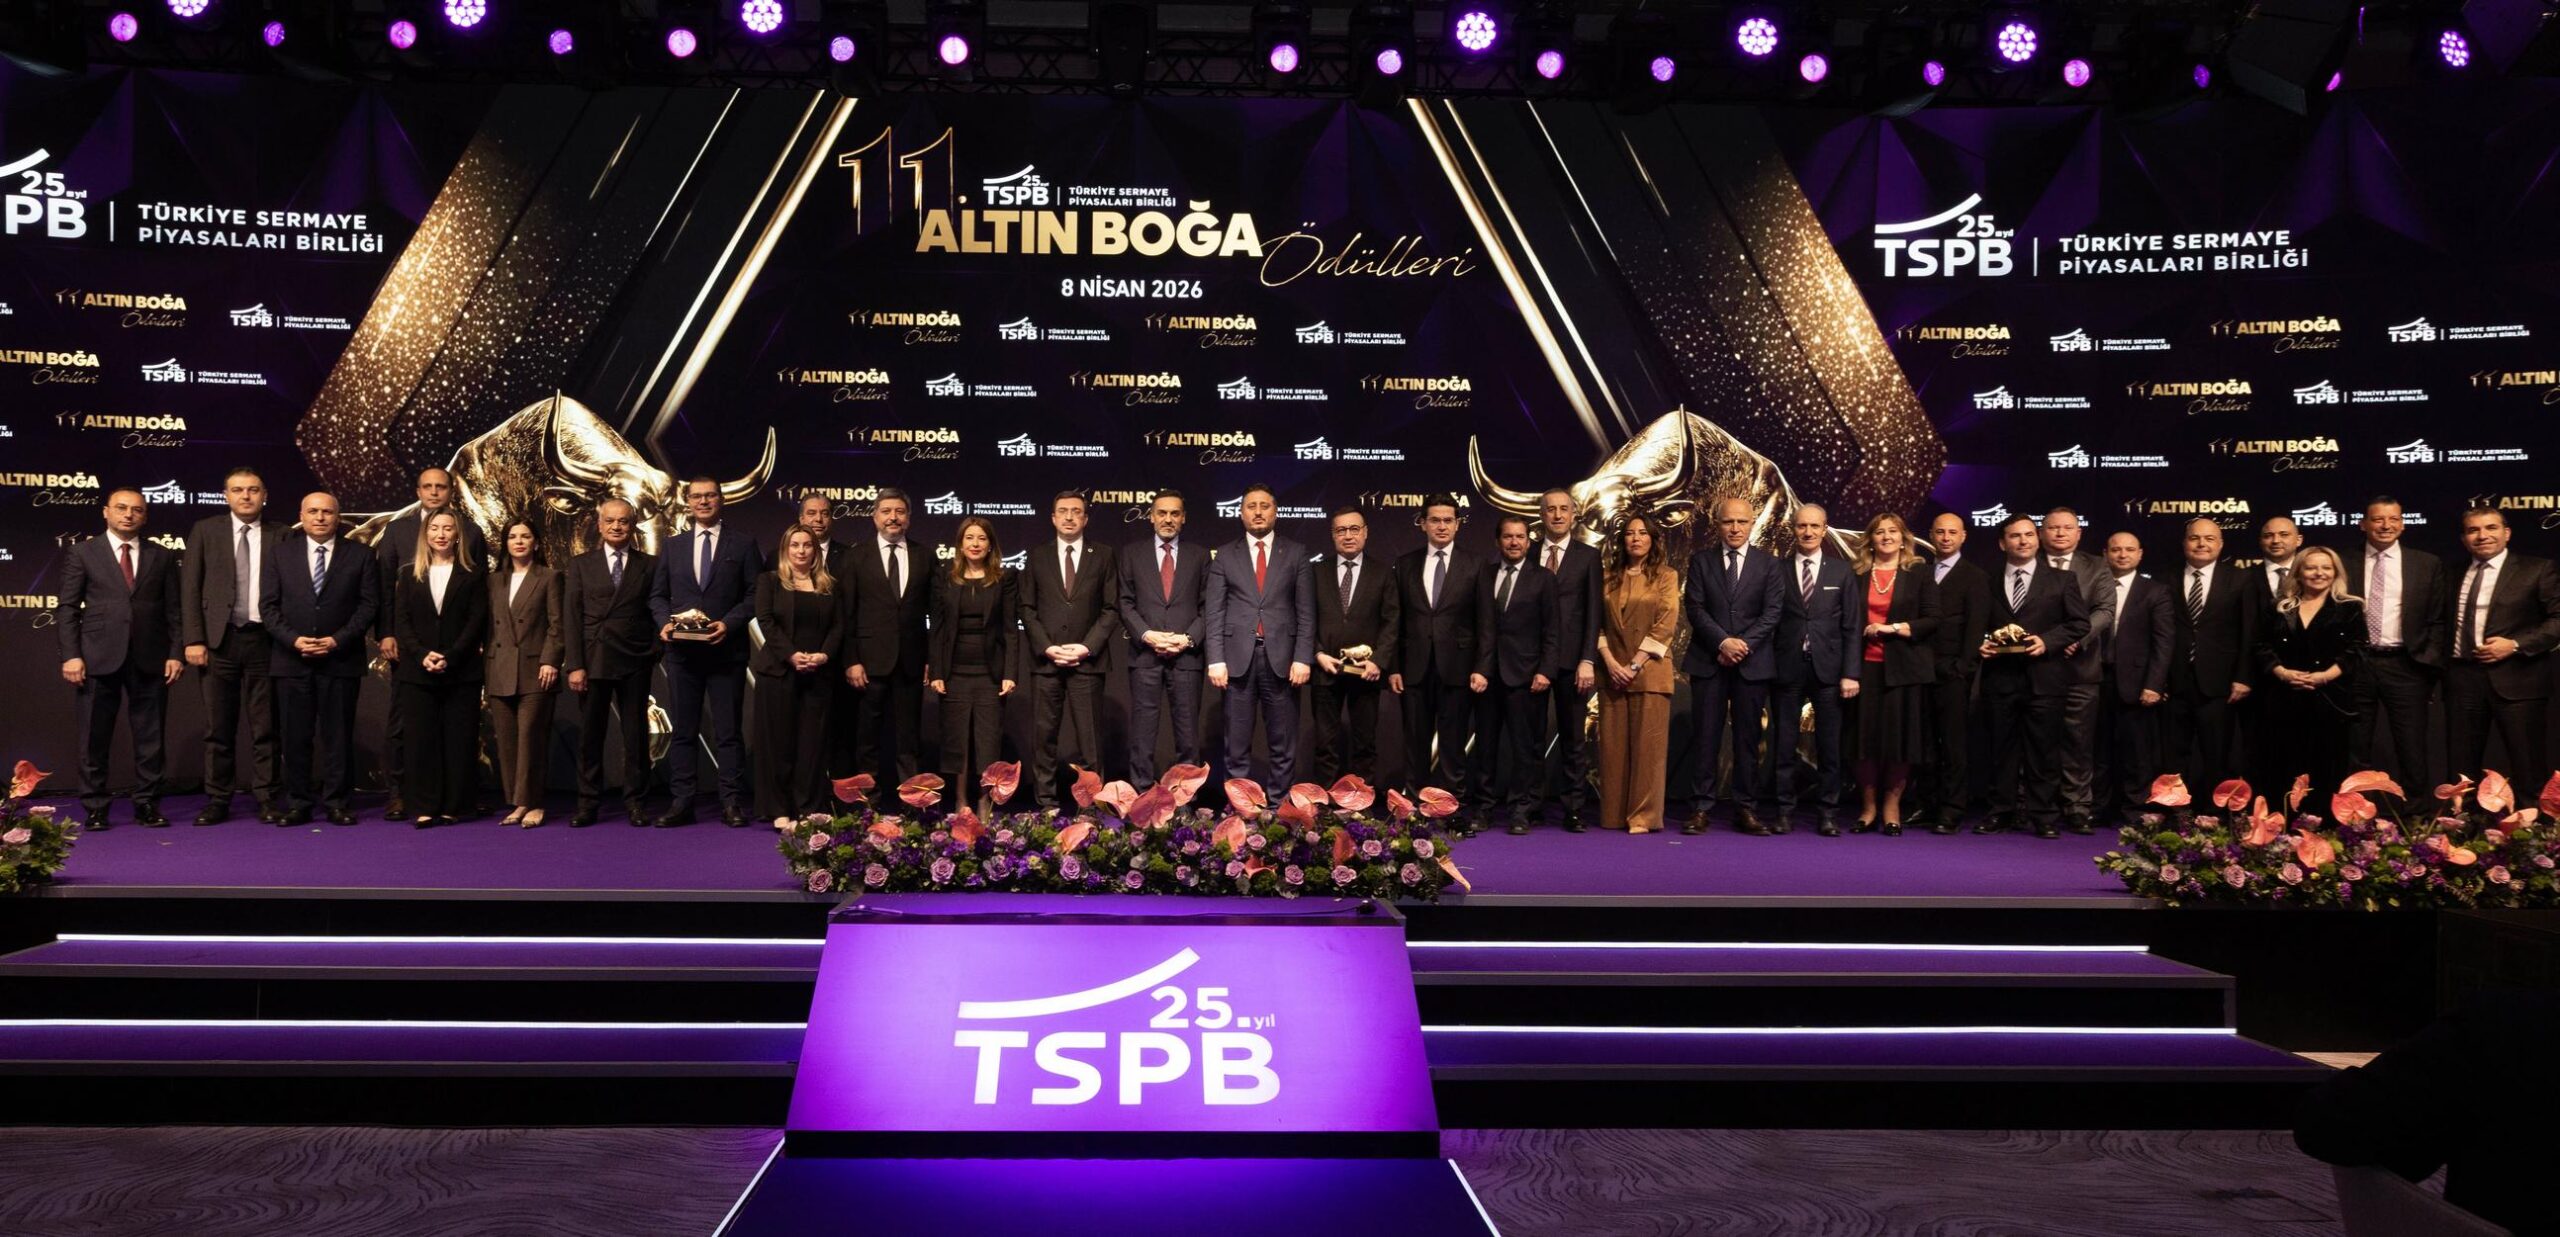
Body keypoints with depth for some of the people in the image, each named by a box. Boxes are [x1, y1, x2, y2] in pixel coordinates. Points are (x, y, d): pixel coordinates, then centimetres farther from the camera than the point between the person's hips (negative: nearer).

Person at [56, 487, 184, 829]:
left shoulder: (162, 557, 12)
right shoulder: (82, 553, 7)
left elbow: (174, 610, 10)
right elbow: (66, 608, 3)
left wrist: (176, 654, 0)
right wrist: (70, 655, -7)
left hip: (149, 660, 1)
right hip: (98, 659, -1)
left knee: (150, 739, 3)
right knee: (94, 740, 2)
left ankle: (147, 805, 10)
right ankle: (95, 808, 9)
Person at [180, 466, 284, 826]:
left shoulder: (281, 536, 5)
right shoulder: (205, 531, 6)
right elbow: (190, 588, 4)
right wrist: (193, 640, -4)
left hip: (263, 638, 0)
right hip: (219, 639, 1)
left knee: (265, 727, 3)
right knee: (218, 728, 5)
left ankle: (268, 799, 8)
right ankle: (218, 801, 12)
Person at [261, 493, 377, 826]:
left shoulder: (360, 554, 5)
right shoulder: (281, 554, 10)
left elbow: (369, 603, 0)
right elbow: (268, 605, 6)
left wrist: (338, 640, -10)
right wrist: (293, 639, -9)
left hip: (341, 658, -1)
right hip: (291, 658, 1)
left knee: (338, 734, 1)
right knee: (295, 736, 3)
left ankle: (339, 802, 7)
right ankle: (298, 803, 9)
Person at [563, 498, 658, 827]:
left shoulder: (650, 565, 7)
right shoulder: (581, 565, 7)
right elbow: (571, 617, 2)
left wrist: (654, 654, -6)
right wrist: (574, 665, -6)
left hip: (635, 662, 0)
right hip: (593, 660, 0)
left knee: (636, 735, 4)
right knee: (589, 735, 4)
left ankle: (635, 801, 12)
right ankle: (588, 803, 11)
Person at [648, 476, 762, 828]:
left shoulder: (743, 544, 4)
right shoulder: (673, 546, 13)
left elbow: (754, 594, -1)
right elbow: (658, 595, 13)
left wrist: (728, 623, -14)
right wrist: (665, 622, -6)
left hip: (727, 650, -3)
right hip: (682, 650, 3)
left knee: (728, 730, 0)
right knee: (684, 730, 6)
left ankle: (732, 804, 3)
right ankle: (681, 803, 8)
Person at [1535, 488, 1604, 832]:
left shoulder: (1588, 556, 6)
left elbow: (1593, 612, 1)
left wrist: (1587, 660, -8)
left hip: (1571, 658, -1)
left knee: (1574, 737, 3)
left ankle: (1574, 809, 7)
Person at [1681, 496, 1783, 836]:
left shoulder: (1767, 564, 8)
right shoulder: (1700, 560, 7)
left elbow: (1772, 612, 0)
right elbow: (1695, 607, -1)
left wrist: (1743, 643, -12)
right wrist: (1722, 642, -13)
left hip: (1752, 663, 0)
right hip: (1708, 661, 0)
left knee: (1748, 739, 3)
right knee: (1706, 737, 0)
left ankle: (1746, 810, 7)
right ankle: (1700, 809, 2)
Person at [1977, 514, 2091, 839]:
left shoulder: (2062, 580, 7)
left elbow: (2079, 623, 3)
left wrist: (2047, 641, -10)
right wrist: (1980, 645, -3)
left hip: (2044, 677, -1)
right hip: (1999, 676, 2)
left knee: (2044, 750, 1)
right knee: (2002, 749, 6)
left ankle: (2045, 816, 7)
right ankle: (2002, 812, 13)